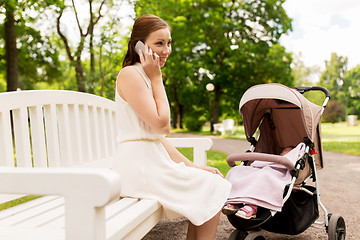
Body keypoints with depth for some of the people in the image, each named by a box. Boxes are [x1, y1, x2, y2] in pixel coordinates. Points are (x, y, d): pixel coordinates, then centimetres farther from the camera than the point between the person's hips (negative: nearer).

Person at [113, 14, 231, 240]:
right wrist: (156, 77, -10)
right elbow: (161, 124, -18)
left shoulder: (145, 77, 18)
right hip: (138, 164, -9)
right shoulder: (129, 74, -12)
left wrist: (192, 166, 9)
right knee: (213, 191, -5)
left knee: (213, 184, 8)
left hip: (153, 160, 9)